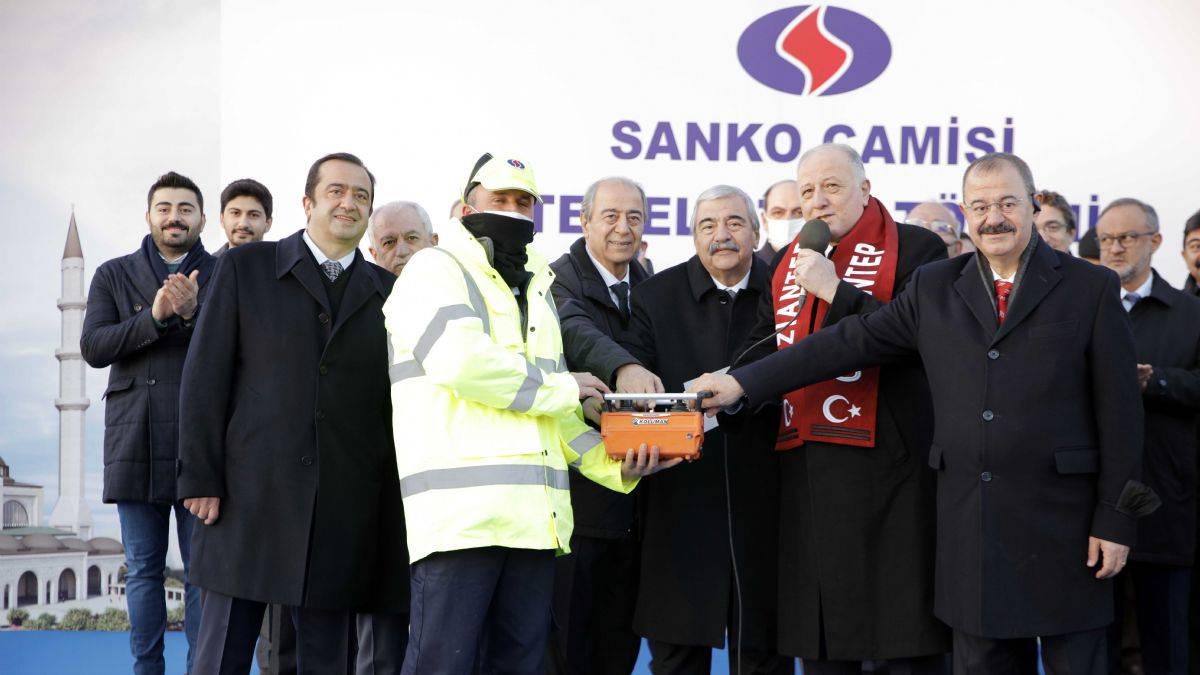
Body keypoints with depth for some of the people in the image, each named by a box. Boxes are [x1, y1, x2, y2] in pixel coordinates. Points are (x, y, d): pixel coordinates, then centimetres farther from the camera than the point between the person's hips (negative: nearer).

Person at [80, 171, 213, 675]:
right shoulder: (113, 277, 12)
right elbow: (93, 348, -1)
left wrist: (193, 314, -18)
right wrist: (154, 317, -14)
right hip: (136, 441, 1)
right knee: (143, 570, 6)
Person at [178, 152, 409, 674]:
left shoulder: (387, 290, 12)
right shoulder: (246, 267, 6)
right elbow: (205, 377, 1)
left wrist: (399, 505, 6)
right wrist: (200, 478, -6)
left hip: (344, 508, 2)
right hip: (252, 494, -2)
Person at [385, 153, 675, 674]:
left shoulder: (537, 291, 26)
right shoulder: (436, 269, 2)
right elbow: (460, 360, -16)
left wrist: (614, 465, 9)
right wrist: (565, 389, -3)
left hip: (533, 514, 7)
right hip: (463, 511, -7)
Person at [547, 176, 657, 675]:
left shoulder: (649, 288, 14)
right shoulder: (558, 279, -9)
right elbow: (575, 332, -30)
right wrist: (622, 367, -49)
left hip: (632, 497, 6)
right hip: (577, 494, -6)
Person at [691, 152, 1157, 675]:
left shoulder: (1092, 288, 0)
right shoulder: (934, 288, 9)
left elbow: (1119, 410, -1)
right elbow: (850, 342, 6)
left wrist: (1116, 519, -5)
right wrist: (743, 382, -1)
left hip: (1062, 523, -3)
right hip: (970, 523, 3)